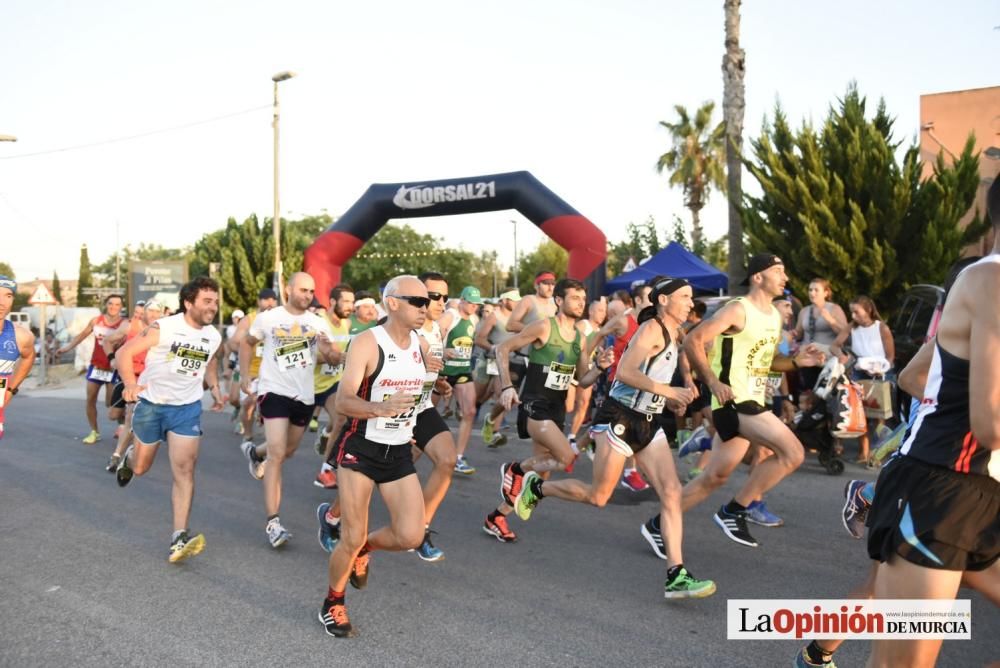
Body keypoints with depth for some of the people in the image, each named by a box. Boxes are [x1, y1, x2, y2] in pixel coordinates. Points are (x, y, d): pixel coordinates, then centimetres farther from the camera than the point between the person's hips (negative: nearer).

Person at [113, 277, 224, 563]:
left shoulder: (214, 337, -1)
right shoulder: (163, 328, -16)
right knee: (140, 467, 16)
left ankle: (179, 537, -13)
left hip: (187, 408, 2)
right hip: (151, 404, -2)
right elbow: (124, 352, -15)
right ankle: (128, 457, 55)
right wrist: (131, 383, -32)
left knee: (185, 469, -12)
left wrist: (214, 387, 6)